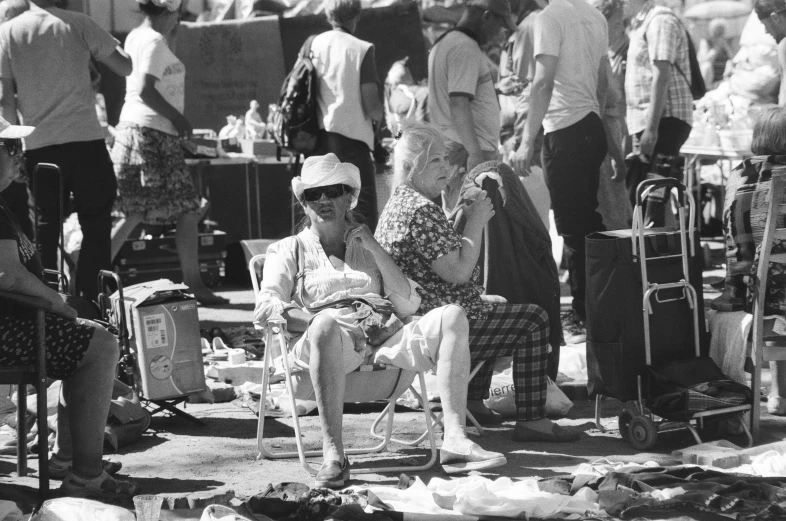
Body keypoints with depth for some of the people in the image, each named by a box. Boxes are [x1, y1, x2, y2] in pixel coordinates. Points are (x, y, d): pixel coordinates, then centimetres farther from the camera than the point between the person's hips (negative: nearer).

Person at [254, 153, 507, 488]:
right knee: (326, 326, -40)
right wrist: (324, 322, -16)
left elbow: (408, 307, 15)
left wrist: (374, 249, 7)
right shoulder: (288, 251, 20)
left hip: (385, 340, 4)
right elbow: (265, 309, 1)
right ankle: (333, 455, -45)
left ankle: (454, 441, -33)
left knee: (451, 316, -22)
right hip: (326, 344, -3)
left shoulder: (368, 248, 30)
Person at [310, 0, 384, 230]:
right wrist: (381, 113, 9)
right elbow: (372, 106, -11)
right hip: (352, 139, -5)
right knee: (364, 216, -3)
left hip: (319, 140, 5)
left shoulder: (314, 45, 5)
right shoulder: (361, 50, -7)